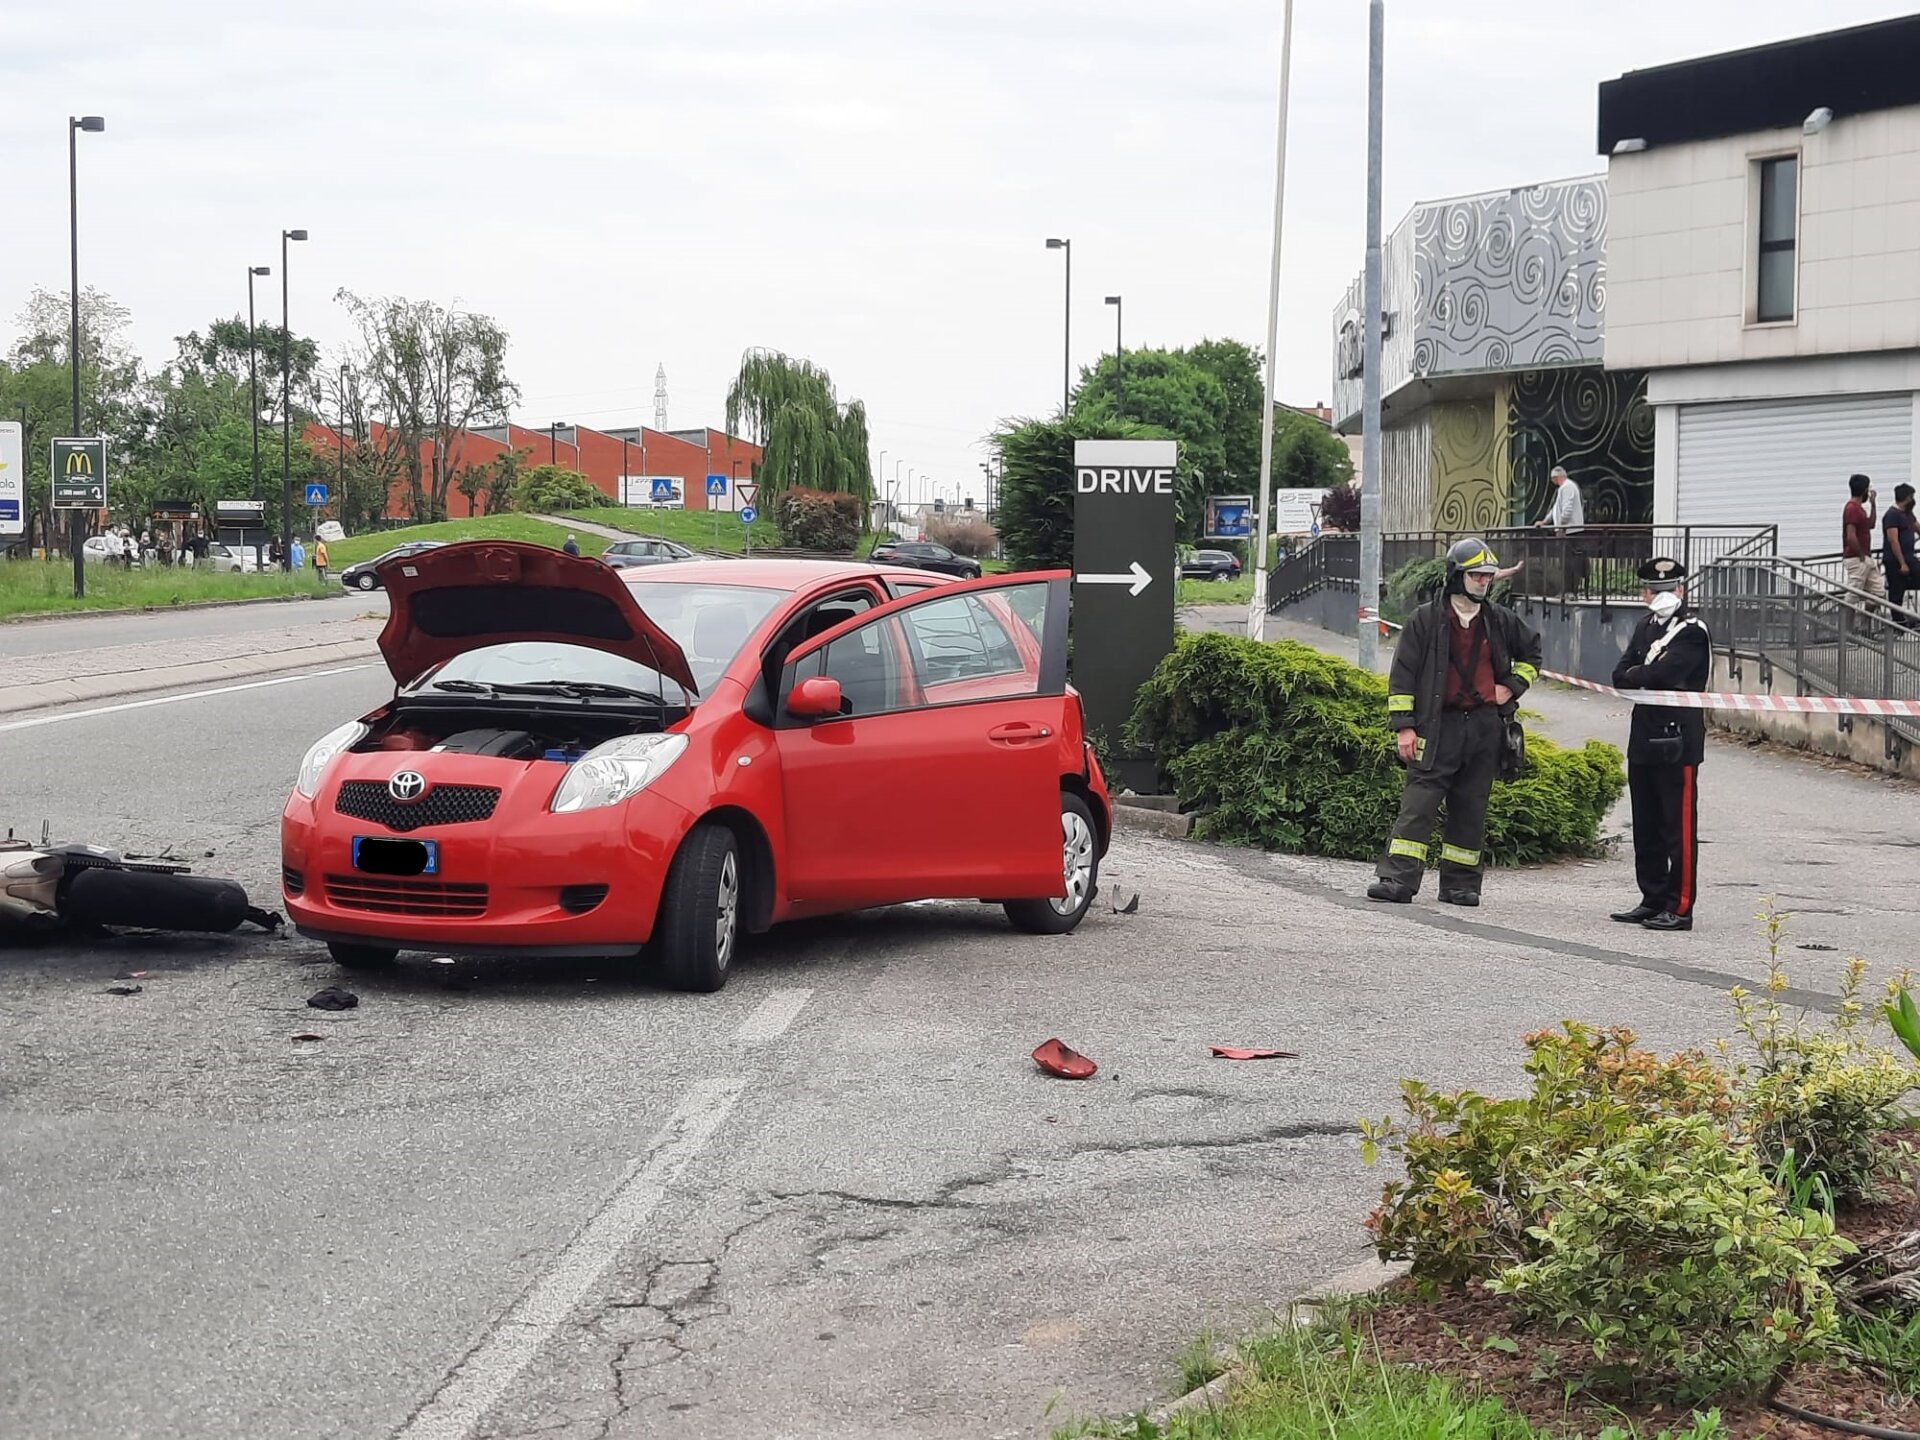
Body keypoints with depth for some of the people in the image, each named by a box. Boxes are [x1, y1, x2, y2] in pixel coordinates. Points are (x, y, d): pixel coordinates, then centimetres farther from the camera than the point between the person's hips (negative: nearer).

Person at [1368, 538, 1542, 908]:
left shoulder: (1500, 621, 10)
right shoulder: (1427, 619, 0)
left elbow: (1531, 651, 29)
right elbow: (1403, 673, -1)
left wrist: (1513, 686, 13)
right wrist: (1404, 725, -7)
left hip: (1485, 726, 3)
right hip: (1439, 725, -3)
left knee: (1471, 808, 6)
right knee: (1419, 802, -10)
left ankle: (1460, 884, 13)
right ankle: (1397, 878, -13)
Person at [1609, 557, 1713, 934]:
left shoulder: (1692, 631, -8)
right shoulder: (1645, 628, 17)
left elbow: (1663, 671, -22)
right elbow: (1620, 678, 9)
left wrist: (1636, 674, -4)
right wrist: (1649, 677, -9)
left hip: (1678, 742, -8)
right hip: (1644, 739, 8)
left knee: (1680, 827, -5)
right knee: (1646, 827, 13)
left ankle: (1680, 908, -4)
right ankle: (1654, 901, 21)